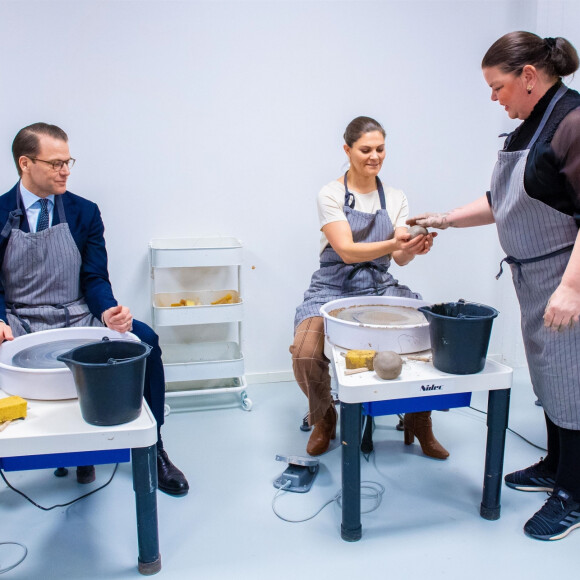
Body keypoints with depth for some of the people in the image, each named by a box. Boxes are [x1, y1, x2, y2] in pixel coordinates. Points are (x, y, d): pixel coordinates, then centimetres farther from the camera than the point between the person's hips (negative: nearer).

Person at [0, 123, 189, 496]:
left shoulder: (84, 212, 6)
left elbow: (95, 279, 1)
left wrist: (107, 312, -21)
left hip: (79, 321, 1)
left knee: (145, 340, -25)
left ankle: (152, 448, -7)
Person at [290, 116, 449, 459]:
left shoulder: (396, 198, 8)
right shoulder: (332, 194, -4)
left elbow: (400, 258, -2)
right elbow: (347, 251, -17)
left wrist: (414, 249, -26)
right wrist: (394, 244, -33)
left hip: (380, 288, 3)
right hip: (335, 288, -3)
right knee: (306, 355, -29)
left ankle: (419, 422, 4)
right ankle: (324, 419, 6)